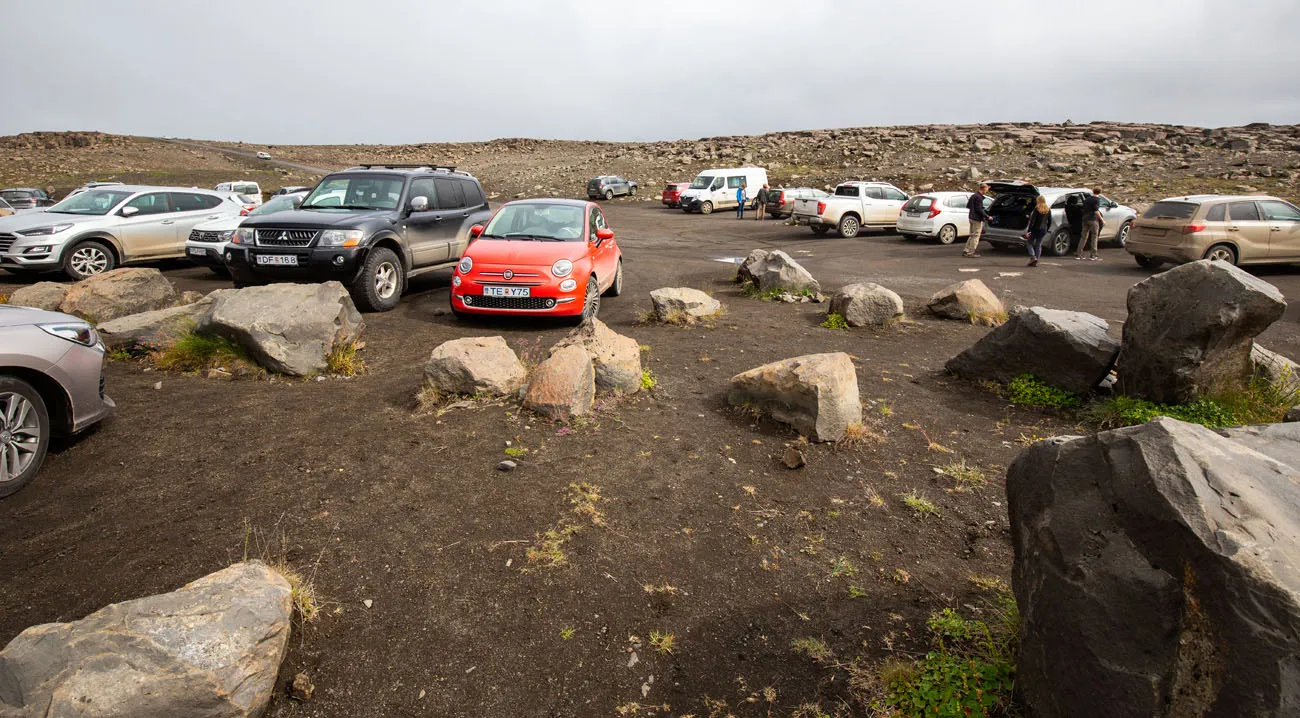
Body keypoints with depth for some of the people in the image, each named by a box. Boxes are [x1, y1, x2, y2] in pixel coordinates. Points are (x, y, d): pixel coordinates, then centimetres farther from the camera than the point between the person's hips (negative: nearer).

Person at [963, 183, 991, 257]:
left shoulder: (973, 196, 12)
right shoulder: (979, 197, -17)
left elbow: (968, 206, 22)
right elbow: (979, 209, -21)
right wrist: (987, 217, -14)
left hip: (972, 218, 9)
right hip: (977, 219, -9)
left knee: (972, 235, 15)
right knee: (976, 236, -3)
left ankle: (966, 251, 14)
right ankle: (971, 252, -1)